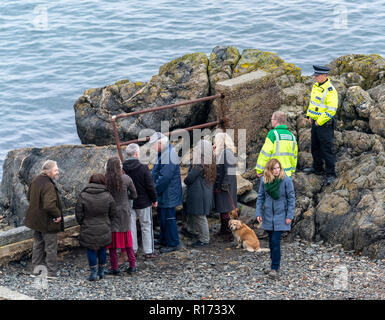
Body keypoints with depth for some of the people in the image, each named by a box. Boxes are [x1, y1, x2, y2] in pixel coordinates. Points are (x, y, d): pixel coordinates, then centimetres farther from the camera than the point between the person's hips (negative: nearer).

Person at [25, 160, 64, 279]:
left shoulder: (35, 180, 2)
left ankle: (35, 270, 26)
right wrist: (58, 215, -19)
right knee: (51, 247, 4)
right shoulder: (48, 186, -27)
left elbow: (29, 197, 15)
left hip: (36, 219, 9)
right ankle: (51, 272, 11)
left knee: (38, 245, 19)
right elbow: (50, 205, -35)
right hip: (48, 222, -8)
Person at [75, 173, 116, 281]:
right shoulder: (107, 196, -5)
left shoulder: (83, 196, -11)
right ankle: (101, 271, 24)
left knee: (91, 250, 7)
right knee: (102, 249, 16)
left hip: (88, 229, -2)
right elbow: (113, 213, 2)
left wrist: (82, 224, 11)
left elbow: (78, 214, -7)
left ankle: (94, 273, 7)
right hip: (104, 230, 2)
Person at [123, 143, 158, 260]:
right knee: (146, 226, 8)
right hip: (143, 202, -3)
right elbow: (150, 186, -12)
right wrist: (154, 200, 1)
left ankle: (131, 250, 18)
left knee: (130, 226, 12)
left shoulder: (122, 168, -7)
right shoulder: (143, 168, -17)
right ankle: (148, 251, 11)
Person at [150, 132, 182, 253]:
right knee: (161, 217, 19)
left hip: (168, 194, -10)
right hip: (163, 193, 10)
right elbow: (155, 172, 22)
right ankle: (164, 240, 32)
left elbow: (164, 177, -25)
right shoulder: (163, 153, 12)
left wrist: (154, 190, -19)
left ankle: (173, 244, 6)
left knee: (168, 218, -3)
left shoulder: (169, 155, -22)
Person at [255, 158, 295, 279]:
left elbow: (291, 198, -5)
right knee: (271, 241, 12)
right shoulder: (264, 180, 0)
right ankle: (275, 265, 25)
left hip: (280, 215, -4)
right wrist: (258, 213, 1)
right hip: (268, 215, 4)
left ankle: (275, 268, -6)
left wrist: (289, 215, -8)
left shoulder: (286, 180, -10)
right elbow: (260, 197, 8)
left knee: (275, 241, -11)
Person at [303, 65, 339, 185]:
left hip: (325, 125, -9)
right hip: (315, 123, 9)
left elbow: (331, 110, -23)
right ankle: (317, 168, 38)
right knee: (315, 147, 21)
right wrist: (309, 116, 12)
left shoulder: (330, 91, -21)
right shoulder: (316, 86, 7)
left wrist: (319, 121, -18)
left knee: (327, 150, -3)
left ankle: (330, 174, 5)